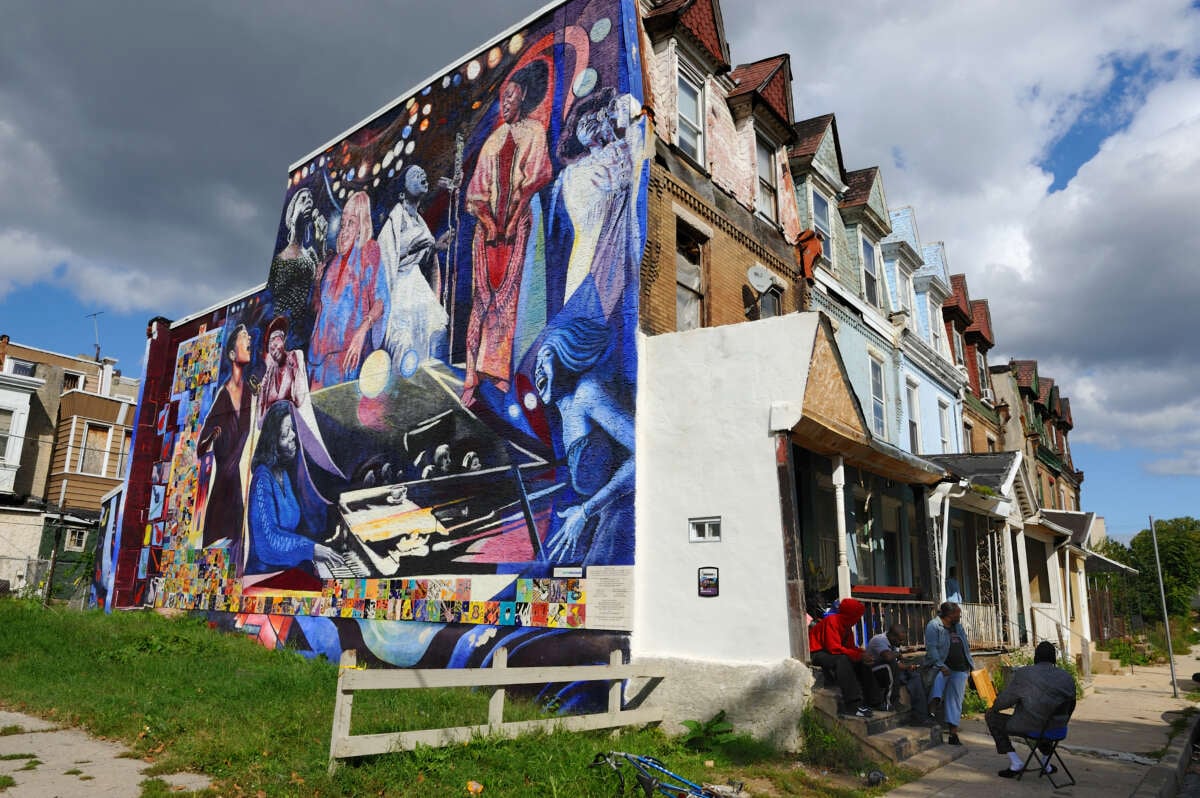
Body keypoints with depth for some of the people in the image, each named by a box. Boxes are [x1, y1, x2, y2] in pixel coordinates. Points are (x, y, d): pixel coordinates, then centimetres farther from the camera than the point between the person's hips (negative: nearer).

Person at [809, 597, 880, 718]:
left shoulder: (847, 625, 8)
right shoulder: (832, 621, -21)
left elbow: (851, 647, 9)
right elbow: (834, 648, -28)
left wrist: (863, 654, -11)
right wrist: (859, 655, -24)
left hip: (830, 653, 10)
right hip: (817, 654, -10)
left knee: (862, 663, -1)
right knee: (842, 660, -35)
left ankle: (872, 701, -2)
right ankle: (853, 705, -36)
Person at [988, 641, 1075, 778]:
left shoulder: (1021, 674, -14)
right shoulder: (1067, 677, -2)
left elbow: (1002, 702, -10)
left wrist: (994, 708, 14)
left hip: (1029, 727, -6)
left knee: (991, 716, 13)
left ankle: (1015, 761, 8)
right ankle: (1046, 760, 40)